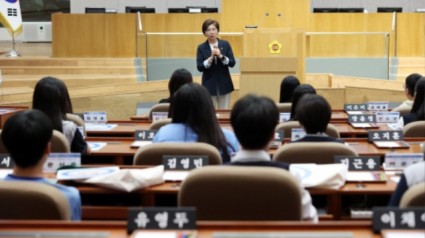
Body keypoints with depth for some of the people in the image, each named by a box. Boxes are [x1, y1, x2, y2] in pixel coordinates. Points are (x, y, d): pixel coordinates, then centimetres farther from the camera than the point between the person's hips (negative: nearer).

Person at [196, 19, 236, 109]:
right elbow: (199, 67, -8)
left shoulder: (225, 44, 2)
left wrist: (221, 56, -17)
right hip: (209, 84, -1)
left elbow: (232, 63, -3)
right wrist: (211, 58, -21)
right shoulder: (201, 48, -1)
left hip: (224, 84, 1)